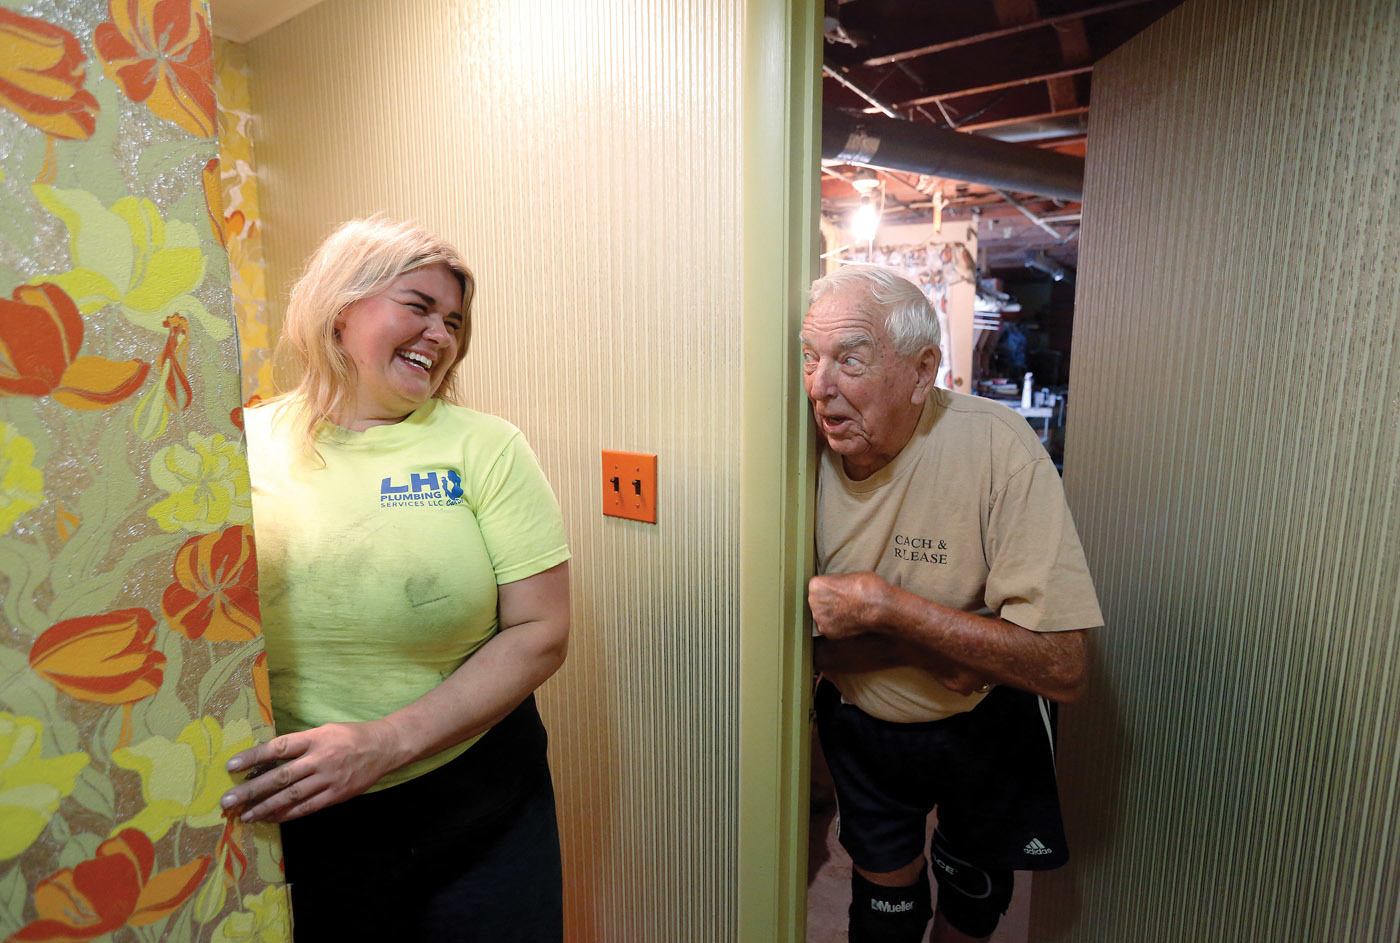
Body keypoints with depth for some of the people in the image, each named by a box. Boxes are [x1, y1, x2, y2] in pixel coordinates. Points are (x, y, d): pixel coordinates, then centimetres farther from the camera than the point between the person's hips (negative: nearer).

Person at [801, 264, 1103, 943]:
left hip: (985, 729, 0)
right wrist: (925, 645, -27)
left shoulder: (994, 445, -29)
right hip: (861, 726, 1)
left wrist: (884, 605, -34)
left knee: (974, 887, 26)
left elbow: (1063, 667, -31)